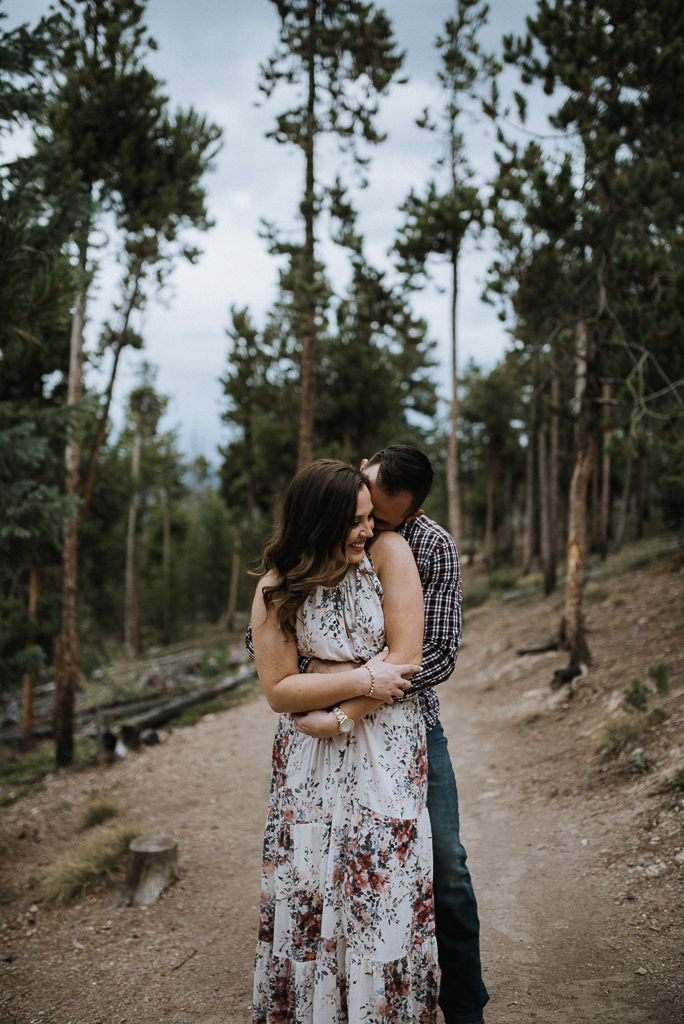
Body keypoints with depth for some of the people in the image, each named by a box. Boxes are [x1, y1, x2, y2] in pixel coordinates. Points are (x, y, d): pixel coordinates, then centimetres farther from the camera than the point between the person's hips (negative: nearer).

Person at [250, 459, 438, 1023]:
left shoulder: (390, 552, -6)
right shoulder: (277, 589, -3)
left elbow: (406, 658, -9)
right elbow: (278, 689, -4)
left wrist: (340, 718, -12)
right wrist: (362, 681, -13)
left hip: (386, 757, -1)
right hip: (309, 764, 1)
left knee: (384, 891, 2)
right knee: (309, 892, 5)